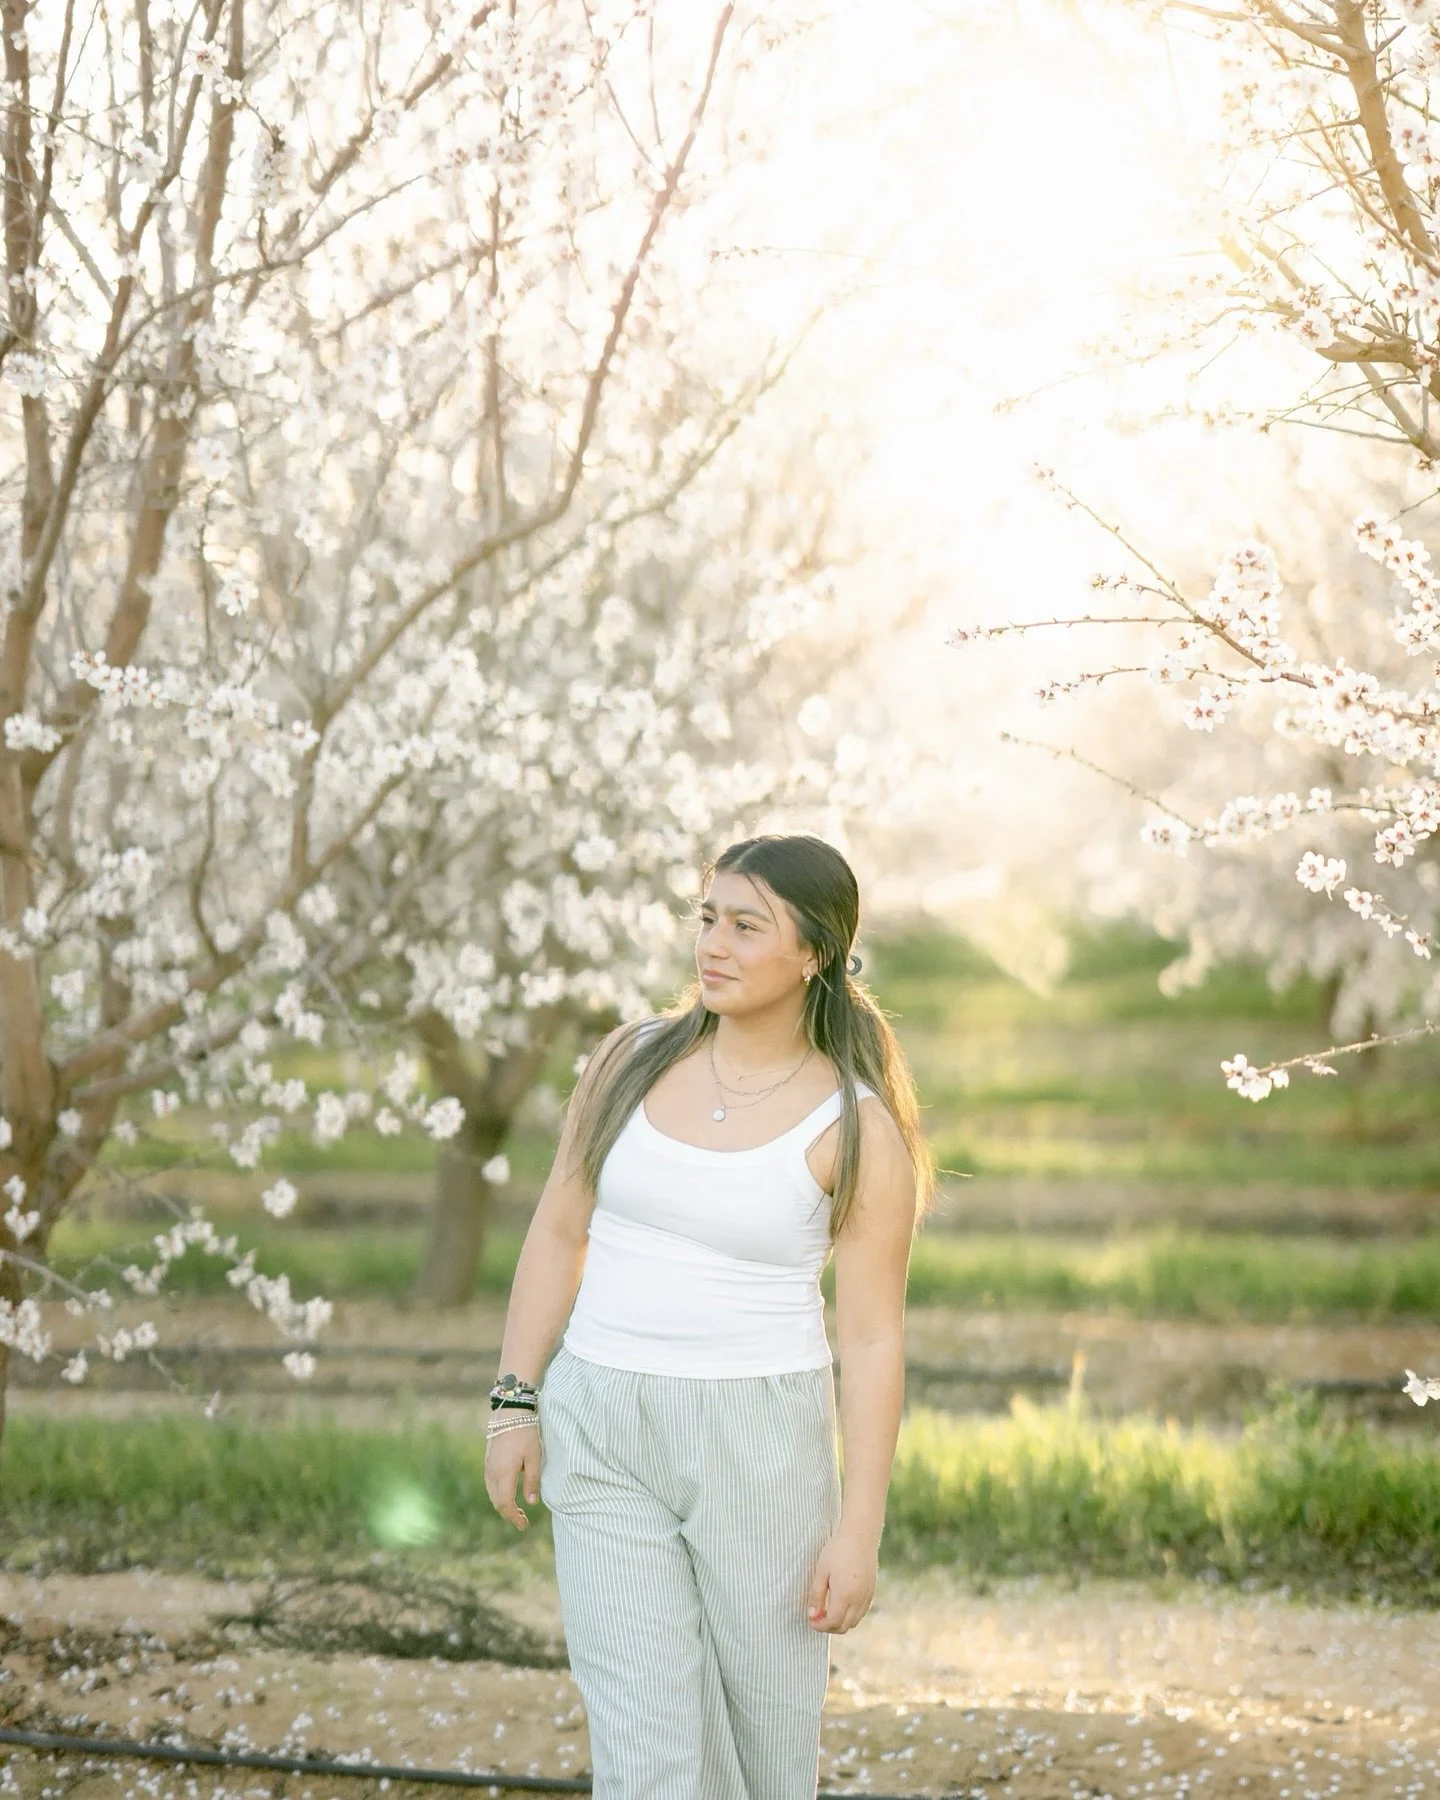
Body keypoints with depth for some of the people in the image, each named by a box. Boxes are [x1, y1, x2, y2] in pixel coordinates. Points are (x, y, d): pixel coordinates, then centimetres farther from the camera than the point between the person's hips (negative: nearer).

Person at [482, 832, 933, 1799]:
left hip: (759, 1442, -2)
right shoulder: (633, 1058, 0)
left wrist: (859, 1532, -10)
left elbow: (874, 1338, -8)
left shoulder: (859, 1129, -9)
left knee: (767, 1719, 13)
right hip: (608, 1439, 2)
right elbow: (559, 1231, 8)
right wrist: (515, 1404, 3)